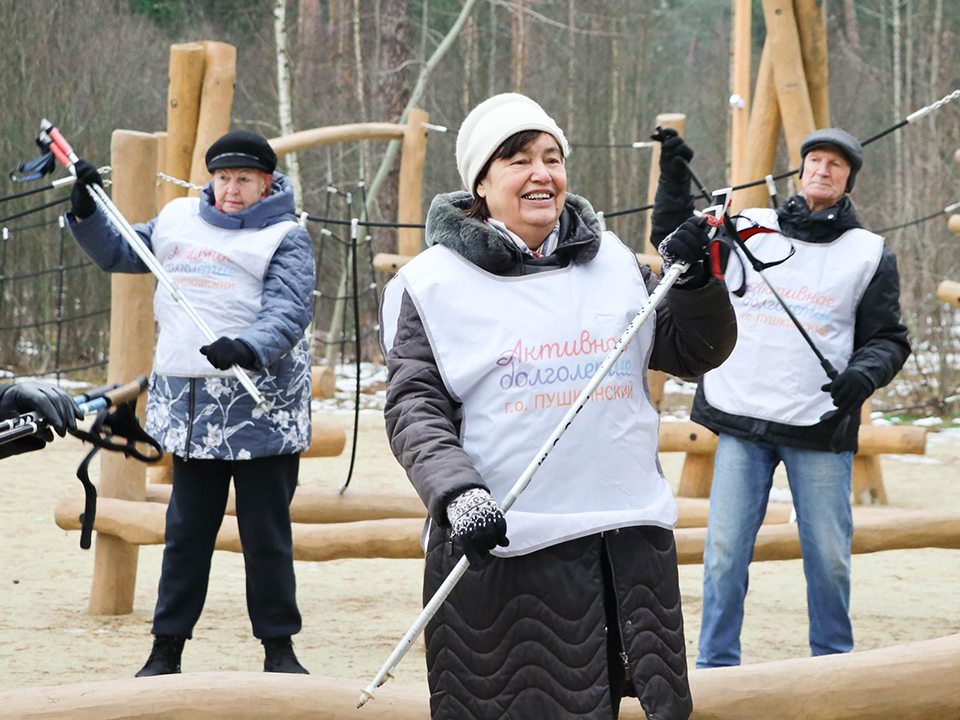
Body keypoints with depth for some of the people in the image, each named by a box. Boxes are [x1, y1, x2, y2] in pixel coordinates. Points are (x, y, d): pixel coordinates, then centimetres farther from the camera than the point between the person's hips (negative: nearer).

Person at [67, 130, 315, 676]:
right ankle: (167, 647, 14)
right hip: (191, 405, 4)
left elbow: (289, 312, -15)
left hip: (262, 406, -4)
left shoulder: (286, 236, -1)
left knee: (267, 533, 1)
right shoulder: (178, 221, 15)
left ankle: (279, 647, 11)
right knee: (187, 530, 8)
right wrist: (87, 210, 10)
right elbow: (118, 254, 26)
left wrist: (249, 349, -33)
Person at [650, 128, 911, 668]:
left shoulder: (870, 254, 6)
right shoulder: (751, 230, 9)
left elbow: (889, 339, 7)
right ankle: (716, 668, 10)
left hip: (820, 427, -1)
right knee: (726, 551, 0)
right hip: (742, 425, 1)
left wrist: (864, 374, -14)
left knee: (829, 554, 3)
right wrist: (675, 179, 1)